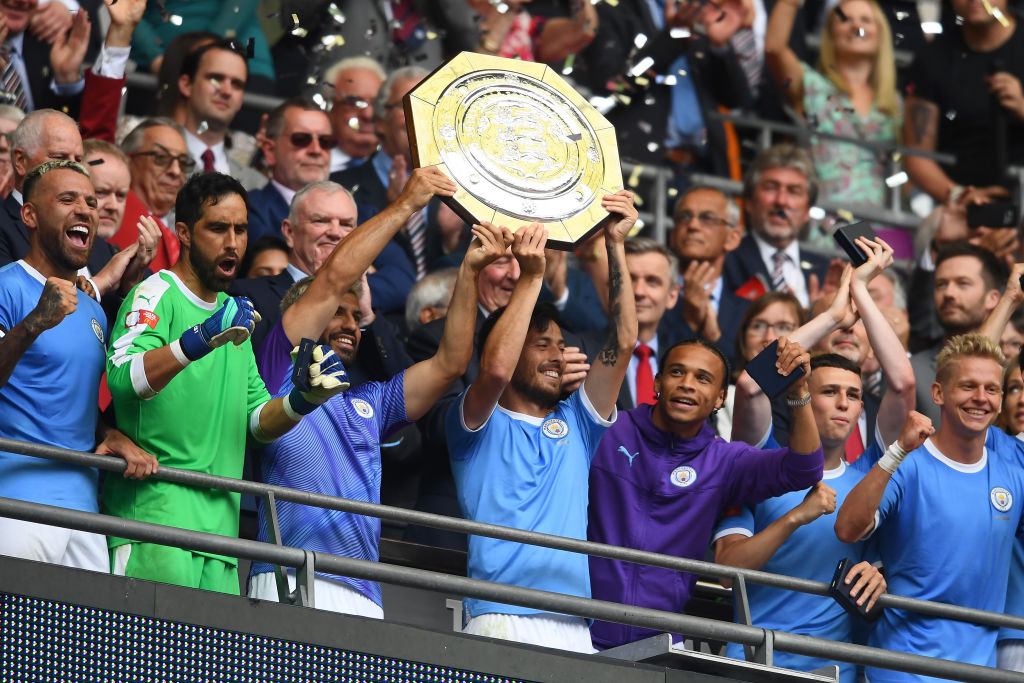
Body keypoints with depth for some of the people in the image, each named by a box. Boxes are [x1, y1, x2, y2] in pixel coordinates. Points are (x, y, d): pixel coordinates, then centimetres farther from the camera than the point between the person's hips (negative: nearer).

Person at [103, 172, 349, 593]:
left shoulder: (230, 311, 23)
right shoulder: (156, 294, -2)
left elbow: (256, 420, 24)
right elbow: (122, 378, -22)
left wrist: (303, 400, 4)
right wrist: (200, 339, -35)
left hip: (220, 522, 8)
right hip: (155, 507, -7)